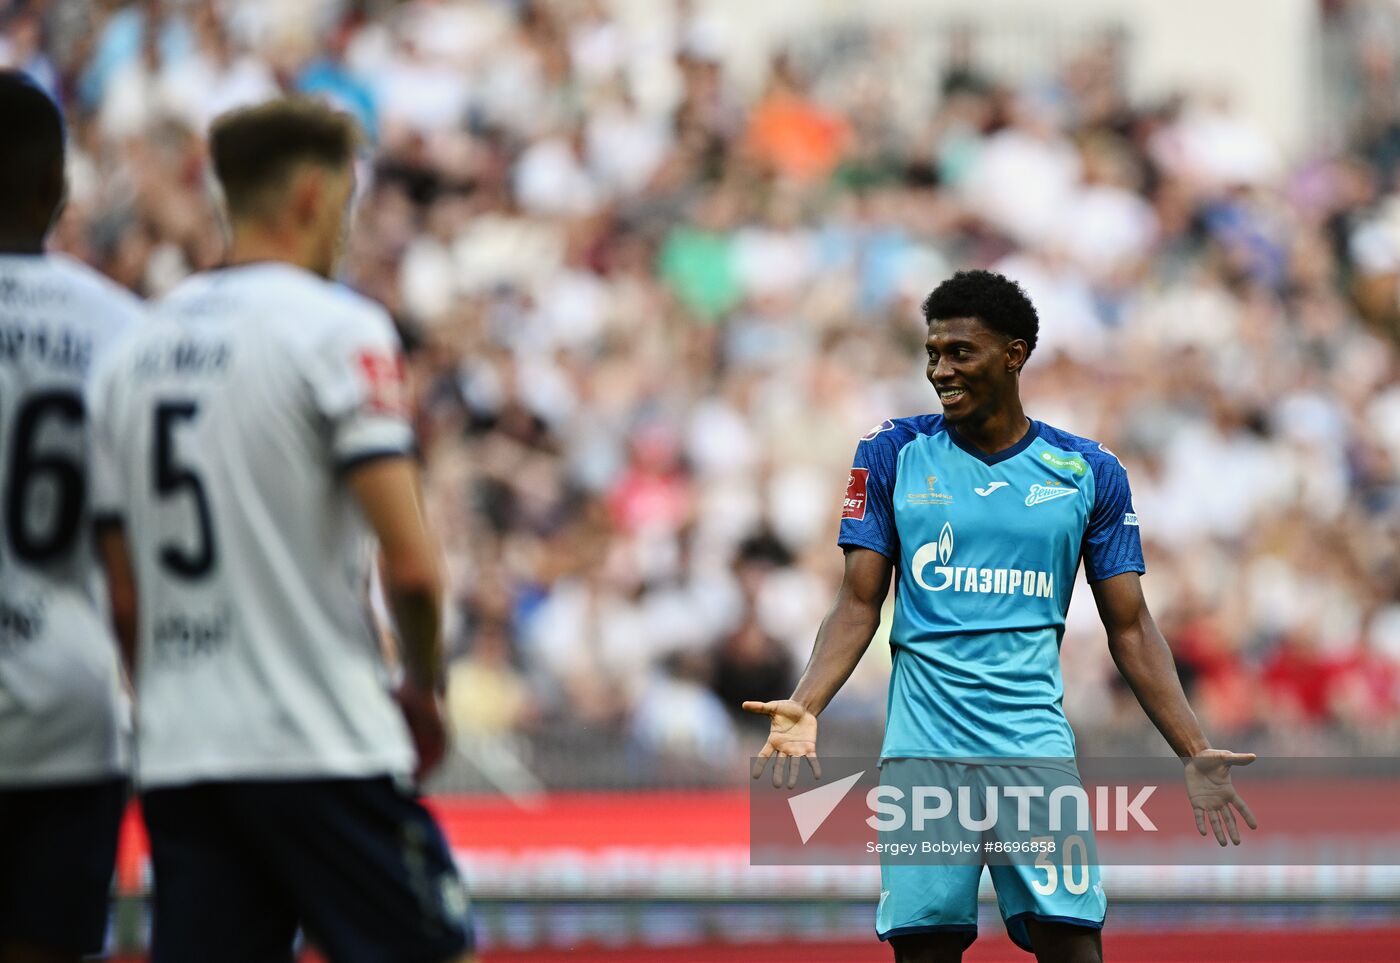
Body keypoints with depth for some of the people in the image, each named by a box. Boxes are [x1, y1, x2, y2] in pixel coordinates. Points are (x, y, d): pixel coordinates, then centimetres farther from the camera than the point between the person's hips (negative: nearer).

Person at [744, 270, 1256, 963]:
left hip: (1036, 748, 0)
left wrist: (1193, 753, 0)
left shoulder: (1088, 473, 6)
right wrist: (804, 708, -11)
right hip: (924, 744, 0)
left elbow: (1130, 629, 9)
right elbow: (859, 606, 5)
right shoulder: (893, 455, 6)